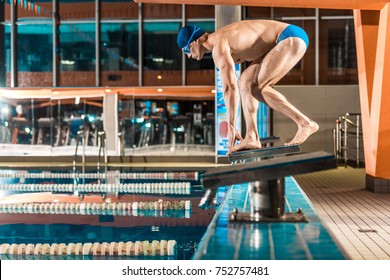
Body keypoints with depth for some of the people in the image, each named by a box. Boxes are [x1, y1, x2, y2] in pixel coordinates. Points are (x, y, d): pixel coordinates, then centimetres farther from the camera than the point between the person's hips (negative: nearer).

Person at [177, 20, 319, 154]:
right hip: (288, 40, 10)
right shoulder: (220, 40, 12)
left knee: (256, 88, -17)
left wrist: (231, 127, -24)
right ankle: (251, 137, -3)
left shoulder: (219, 47, -18)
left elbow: (230, 88, -27)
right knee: (245, 83, 4)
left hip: (293, 39, -10)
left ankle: (305, 123, -15)